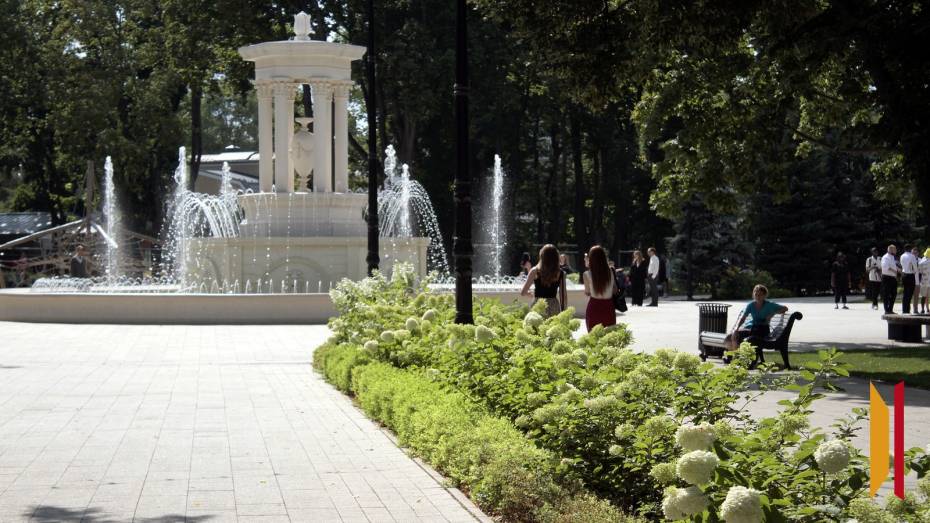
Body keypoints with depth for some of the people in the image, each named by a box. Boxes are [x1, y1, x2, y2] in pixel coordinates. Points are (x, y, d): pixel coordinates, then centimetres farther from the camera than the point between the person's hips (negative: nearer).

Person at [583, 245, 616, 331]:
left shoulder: (587, 274, -11)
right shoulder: (610, 272, -5)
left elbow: (587, 292, 0)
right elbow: (615, 290, 3)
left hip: (594, 308, -2)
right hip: (608, 308, 2)